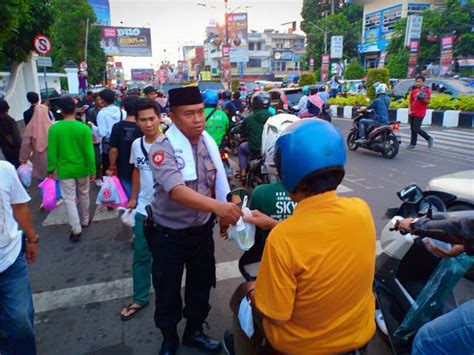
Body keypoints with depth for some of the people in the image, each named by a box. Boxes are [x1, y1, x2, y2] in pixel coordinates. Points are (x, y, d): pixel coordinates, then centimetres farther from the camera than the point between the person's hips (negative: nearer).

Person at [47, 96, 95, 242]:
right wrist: (92, 170, -2)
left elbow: (52, 152, -7)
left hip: (64, 170, -1)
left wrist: (51, 169, 5)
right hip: (81, 169, 1)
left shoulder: (54, 128, -11)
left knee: (69, 199, 6)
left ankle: (76, 229, 5)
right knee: (83, 195, 20)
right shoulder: (84, 128, -13)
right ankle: (84, 221, 36)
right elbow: (89, 152, -11)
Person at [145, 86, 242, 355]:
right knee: (167, 290, 14)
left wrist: (223, 215, 9)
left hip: (202, 229, 5)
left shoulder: (209, 143, -4)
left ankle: (194, 331, 46)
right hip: (169, 233, -4)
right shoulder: (162, 148, -22)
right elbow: (177, 191, -37)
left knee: (201, 284, 21)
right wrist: (217, 206, -49)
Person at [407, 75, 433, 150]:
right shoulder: (413, 91, 10)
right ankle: (412, 144, 13)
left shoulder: (426, 91, -3)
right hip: (412, 113, 5)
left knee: (416, 129, -9)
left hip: (419, 113, -5)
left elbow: (428, 102, -4)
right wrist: (409, 110, 0)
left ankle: (429, 138, 12)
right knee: (412, 129, 7)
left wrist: (422, 98, -22)